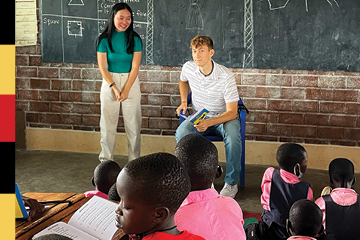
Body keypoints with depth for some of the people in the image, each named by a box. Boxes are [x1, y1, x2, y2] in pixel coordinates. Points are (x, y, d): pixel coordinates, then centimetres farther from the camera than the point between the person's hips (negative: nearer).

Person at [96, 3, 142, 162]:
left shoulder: (135, 39, -1)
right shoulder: (104, 39, -2)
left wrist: (126, 90, -12)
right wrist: (114, 88, -12)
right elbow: (102, 67, -4)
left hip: (131, 82, 0)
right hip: (109, 83, 0)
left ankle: (135, 161, 12)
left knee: (133, 124, 2)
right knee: (108, 123, 4)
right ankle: (106, 160, 14)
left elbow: (135, 67, -5)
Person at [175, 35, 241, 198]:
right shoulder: (188, 68, -9)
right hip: (199, 117, 3)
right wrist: (183, 101, 3)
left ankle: (231, 183, -17)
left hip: (224, 117, -3)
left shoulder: (226, 76, -22)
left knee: (233, 137, -37)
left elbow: (232, 112, -21)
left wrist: (209, 122, -35)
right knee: (181, 134, -30)